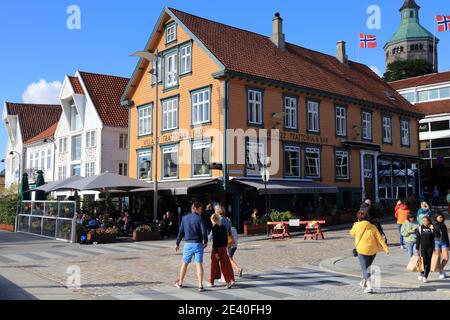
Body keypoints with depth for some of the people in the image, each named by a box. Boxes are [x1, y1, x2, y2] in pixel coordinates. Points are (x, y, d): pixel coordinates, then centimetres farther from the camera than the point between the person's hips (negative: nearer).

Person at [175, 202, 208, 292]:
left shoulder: (184, 218, 4)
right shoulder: (199, 218, -8)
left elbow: (181, 232, 7)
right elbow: (204, 232, -11)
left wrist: (178, 244, 14)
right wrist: (205, 242, 5)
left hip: (188, 244, 3)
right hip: (198, 244, -3)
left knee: (184, 263, 15)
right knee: (199, 264, 1)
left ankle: (180, 283, 27)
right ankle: (200, 285, -1)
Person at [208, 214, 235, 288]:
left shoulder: (214, 228, -13)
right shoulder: (223, 227, 6)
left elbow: (215, 240, -17)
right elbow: (226, 238, 11)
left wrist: (215, 252, -17)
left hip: (217, 248, -5)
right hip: (224, 248, 5)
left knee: (214, 265, 9)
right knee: (226, 265, 3)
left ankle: (211, 281, 22)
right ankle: (230, 280, -9)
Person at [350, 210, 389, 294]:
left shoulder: (357, 226, -4)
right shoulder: (372, 227, 2)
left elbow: (352, 233, 16)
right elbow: (380, 238, -4)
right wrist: (386, 248, -4)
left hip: (362, 250, -4)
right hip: (373, 250, 4)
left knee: (364, 269, -2)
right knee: (367, 267, 24)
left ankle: (369, 286, -18)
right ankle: (364, 282, 40)